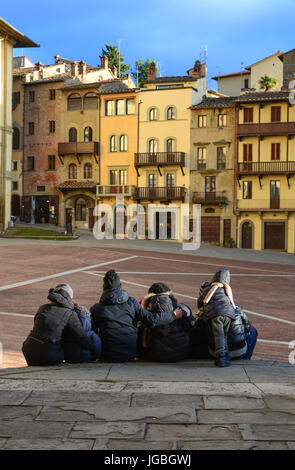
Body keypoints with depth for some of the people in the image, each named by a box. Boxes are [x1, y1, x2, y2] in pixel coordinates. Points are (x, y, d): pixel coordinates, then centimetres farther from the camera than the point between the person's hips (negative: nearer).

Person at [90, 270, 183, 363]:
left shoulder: (96, 309, -3)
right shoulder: (131, 302, -3)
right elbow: (151, 320, -8)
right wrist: (173, 314, 3)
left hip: (109, 356, 1)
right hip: (131, 354, -1)